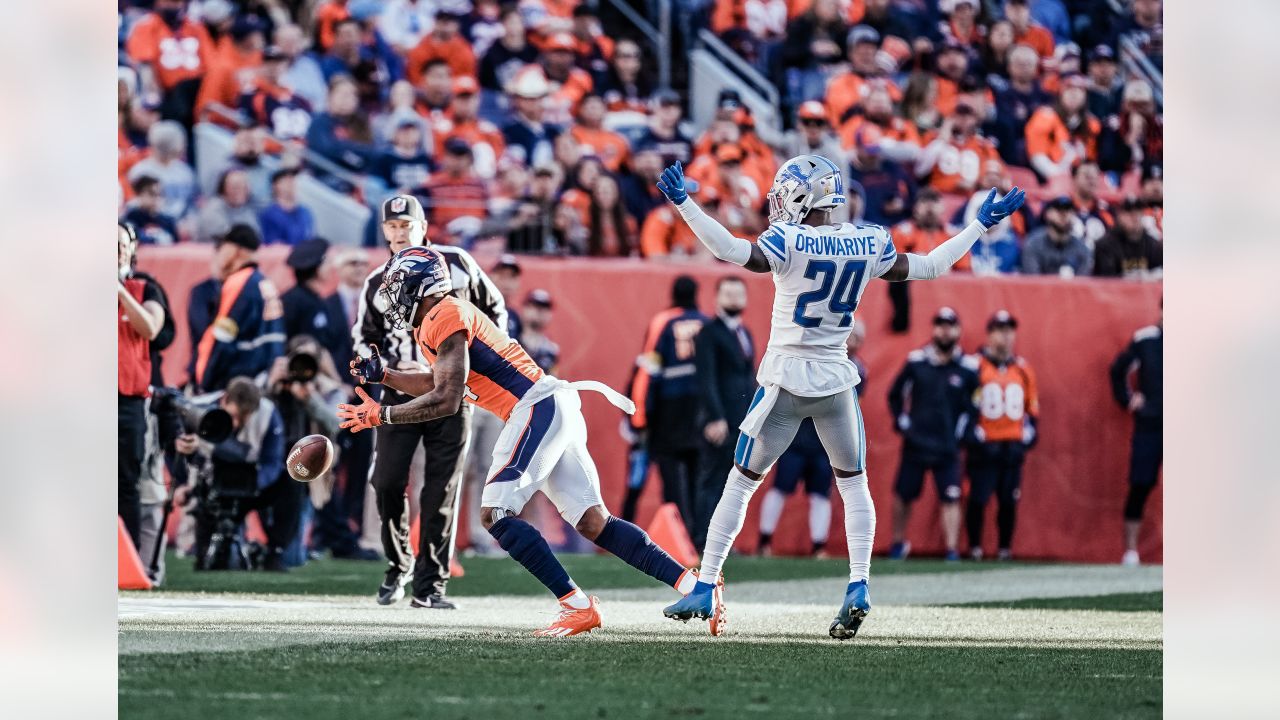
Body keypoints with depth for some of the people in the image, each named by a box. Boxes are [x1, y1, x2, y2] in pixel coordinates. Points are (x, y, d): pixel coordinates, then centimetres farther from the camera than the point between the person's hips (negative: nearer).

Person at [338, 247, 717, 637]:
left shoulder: (445, 318, -11)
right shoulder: (433, 323, 19)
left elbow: (446, 401, -16)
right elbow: (442, 384, 35)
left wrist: (382, 415, -7)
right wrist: (383, 375, 30)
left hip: (537, 410, -9)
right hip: (554, 411, 9)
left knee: (496, 515, -12)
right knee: (594, 523, 3)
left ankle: (577, 605, -17)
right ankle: (691, 583, -3)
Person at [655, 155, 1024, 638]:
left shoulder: (789, 242, -14)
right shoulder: (868, 244, -2)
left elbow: (732, 252, -29)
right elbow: (928, 268, 8)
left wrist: (682, 202, -29)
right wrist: (981, 225, 18)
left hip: (785, 380, -3)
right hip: (836, 381, 3)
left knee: (740, 483, 7)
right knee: (854, 484, 18)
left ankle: (704, 590, 8)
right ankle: (858, 587, 2)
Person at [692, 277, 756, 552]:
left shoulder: (745, 334, 19)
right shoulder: (708, 333, -6)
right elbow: (706, 379, -13)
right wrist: (715, 418, -20)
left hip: (744, 423, 7)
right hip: (720, 423, -7)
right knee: (712, 481, -7)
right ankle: (702, 540, -6)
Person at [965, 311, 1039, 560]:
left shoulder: (1023, 369, 11)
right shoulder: (975, 366, -5)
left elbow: (1032, 406, 20)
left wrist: (1029, 432, 10)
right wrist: (971, 432, -9)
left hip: (1013, 446, 4)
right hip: (984, 445, -4)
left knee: (1009, 500, 4)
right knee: (978, 498, -4)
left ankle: (1005, 547, 12)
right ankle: (974, 547, 5)